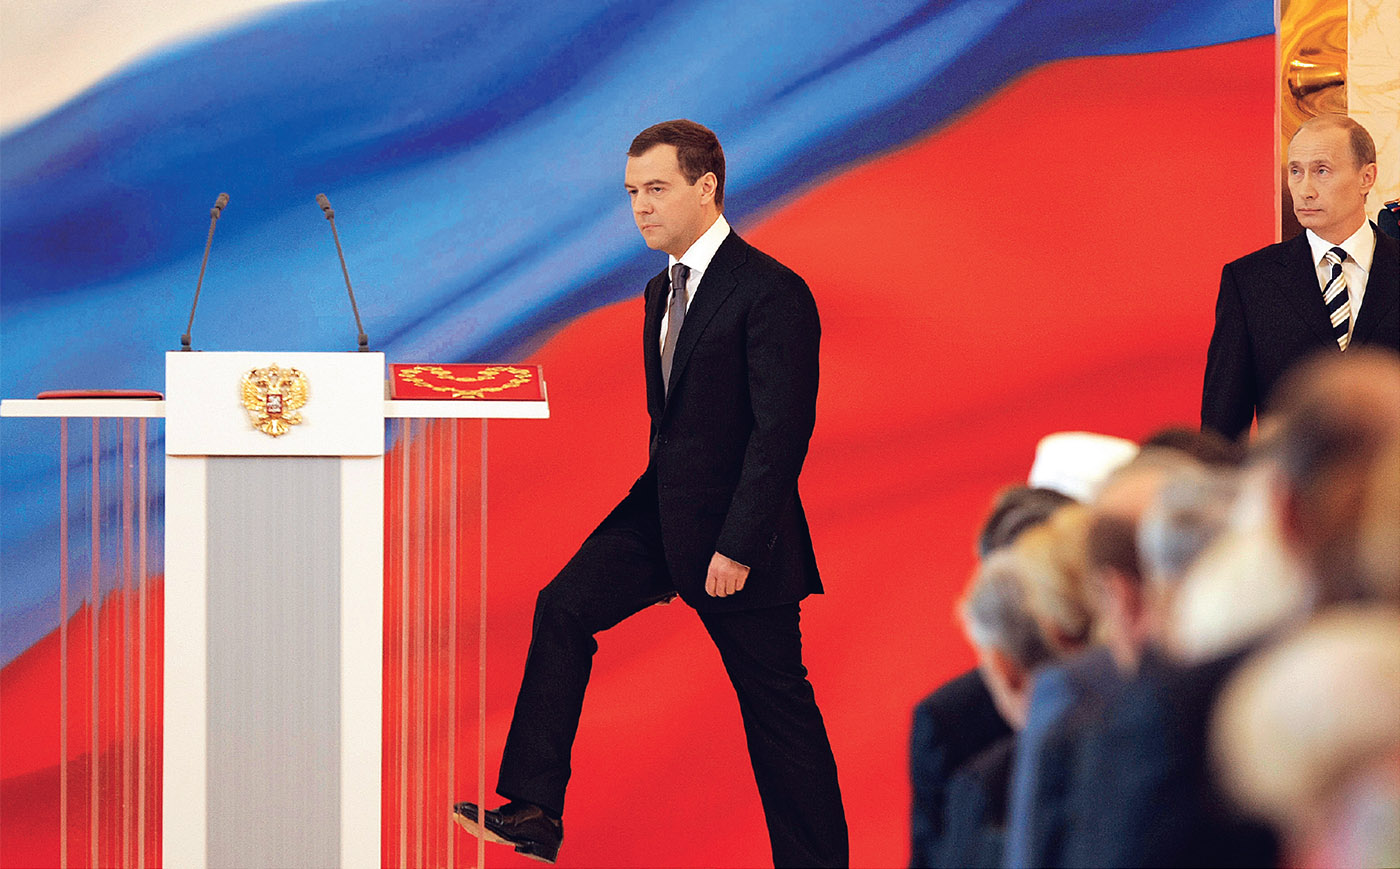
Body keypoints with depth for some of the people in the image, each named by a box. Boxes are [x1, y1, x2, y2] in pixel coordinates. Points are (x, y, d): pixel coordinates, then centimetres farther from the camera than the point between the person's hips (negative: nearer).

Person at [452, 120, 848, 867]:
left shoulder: (771, 292, -16)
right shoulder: (663, 292, 12)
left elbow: (782, 430, -20)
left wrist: (737, 547, -22)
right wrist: (656, 507, 17)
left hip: (733, 524, -8)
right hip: (660, 510, 8)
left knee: (777, 707, 0)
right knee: (563, 608, -8)